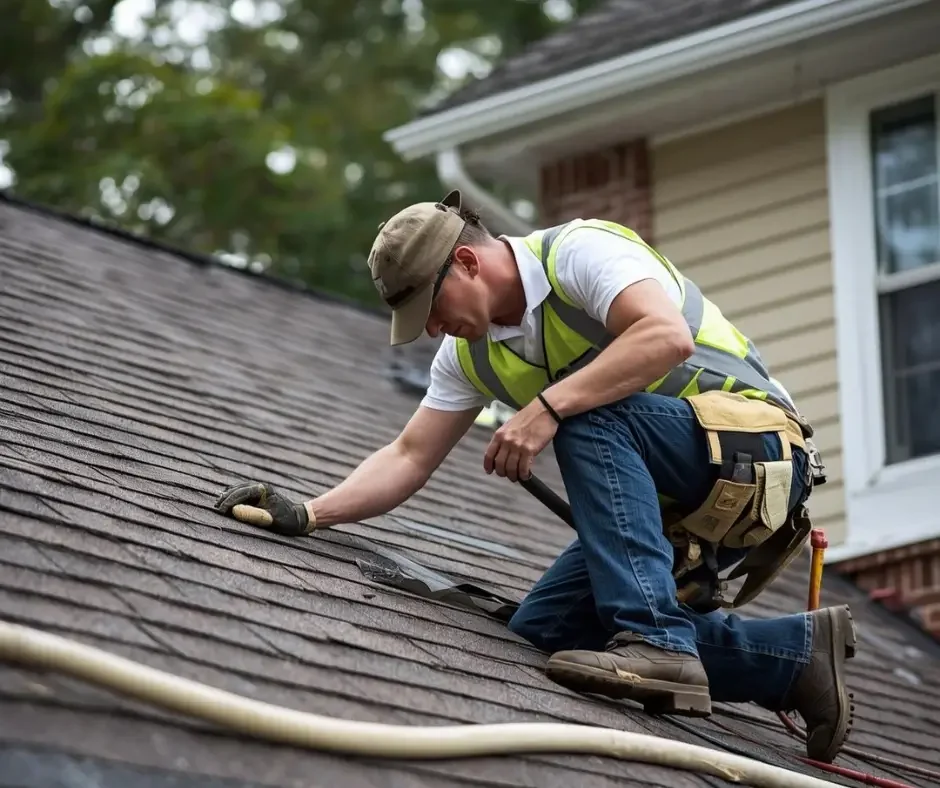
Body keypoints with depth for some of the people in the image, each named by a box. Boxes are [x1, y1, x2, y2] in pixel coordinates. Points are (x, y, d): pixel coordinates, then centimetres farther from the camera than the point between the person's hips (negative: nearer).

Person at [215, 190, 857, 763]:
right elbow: (410, 458, 11)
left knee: (587, 412, -29)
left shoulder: (581, 251, -15)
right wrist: (309, 515, -2)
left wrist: (547, 408, -34)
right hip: (670, 504, 9)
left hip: (753, 447, -9)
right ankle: (797, 652, -1)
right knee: (541, 627, -2)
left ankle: (656, 642, -34)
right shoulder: (470, 350, 10)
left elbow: (668, 336, -32)